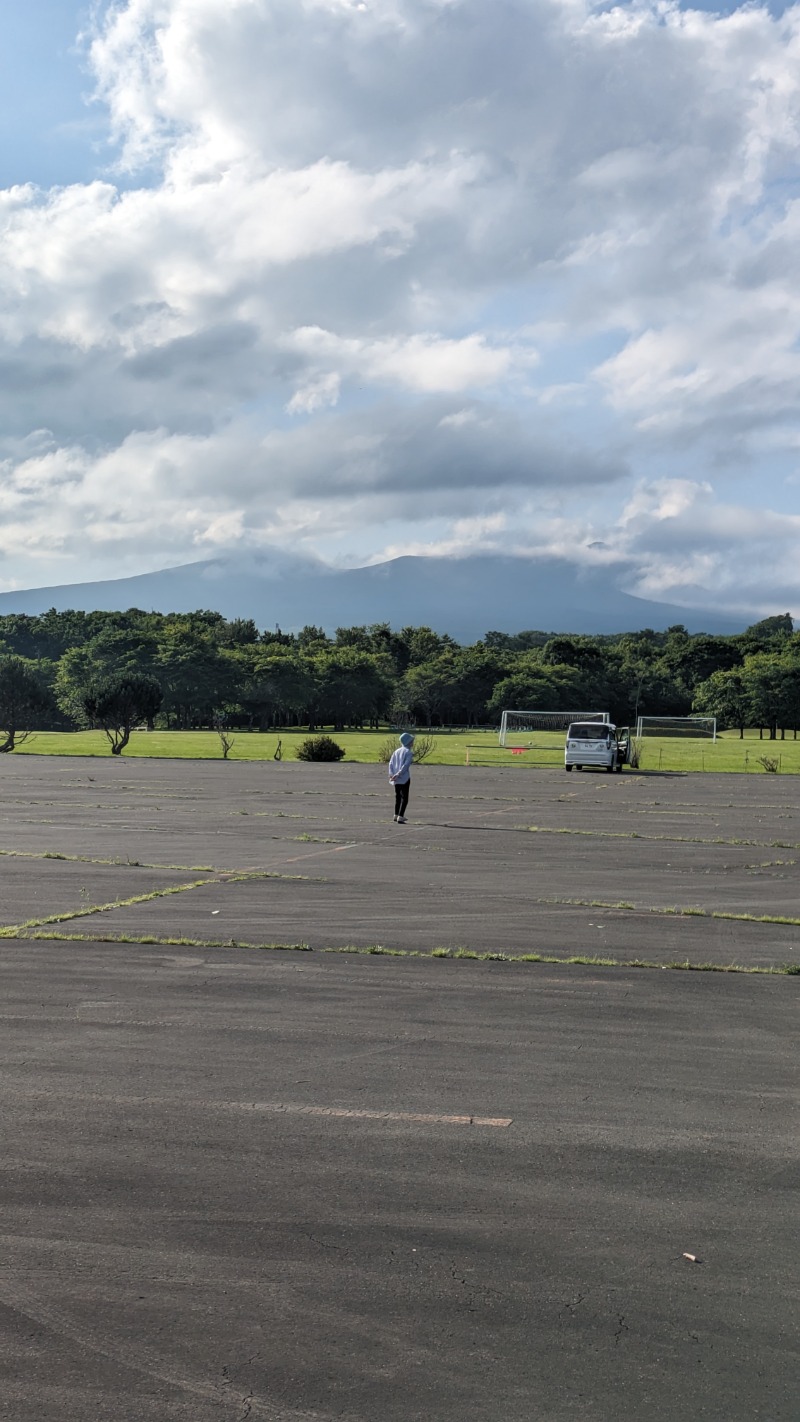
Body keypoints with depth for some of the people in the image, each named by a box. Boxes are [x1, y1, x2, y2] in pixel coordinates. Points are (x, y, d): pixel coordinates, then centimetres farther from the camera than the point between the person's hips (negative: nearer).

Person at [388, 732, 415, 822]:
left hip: (396, 779, 7)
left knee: (398, 796, 20)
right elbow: (406, 765, -20)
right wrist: (398, 774, -22)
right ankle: (400, 817, -9)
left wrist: (391, 774, -3)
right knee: (404, 798, -1)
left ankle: (396, 815, 30)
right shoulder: (409, 752, -9)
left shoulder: (396, 751, 11)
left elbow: (391, 763, 5)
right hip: (404, 778, -7)